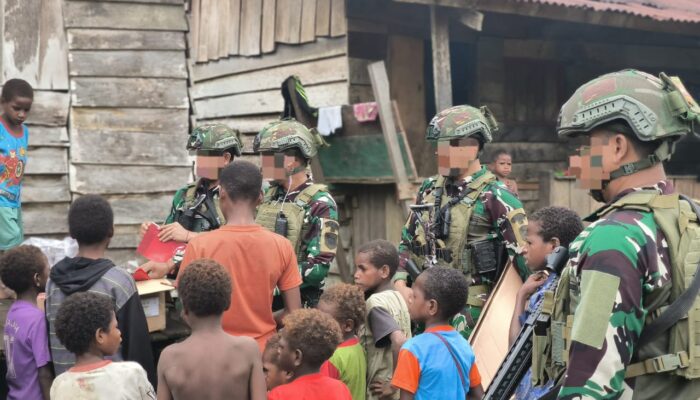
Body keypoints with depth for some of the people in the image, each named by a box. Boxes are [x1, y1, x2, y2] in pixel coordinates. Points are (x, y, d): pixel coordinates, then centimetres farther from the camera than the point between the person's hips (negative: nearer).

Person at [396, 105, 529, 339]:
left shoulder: (494, 197, -10)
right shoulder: (430, 190, 12)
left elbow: (525, 258, -12)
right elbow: (407, 242, 20)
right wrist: (400, 284, 5)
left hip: (470, 311, -7)